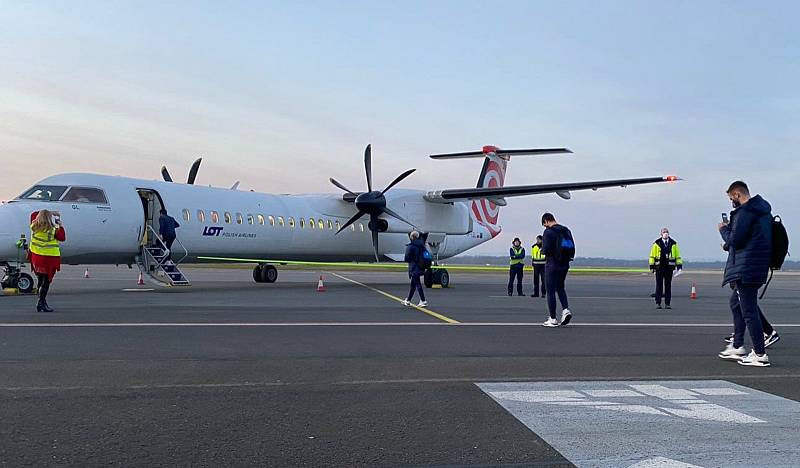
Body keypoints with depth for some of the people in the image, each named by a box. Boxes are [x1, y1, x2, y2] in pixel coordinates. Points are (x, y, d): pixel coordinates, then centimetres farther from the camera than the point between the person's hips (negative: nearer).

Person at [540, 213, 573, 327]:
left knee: (551, 291, 2)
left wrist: (542, 250, 1)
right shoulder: (566, 230, 9)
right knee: (560, 288, 22)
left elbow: (546, 250, -19)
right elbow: (572, 248, 10)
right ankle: (565, 309, 2)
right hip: (564, 265, 7)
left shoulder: (548, 232, -13)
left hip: (552, 265, -7)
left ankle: (552, 319, 5)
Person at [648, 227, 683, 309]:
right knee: (659, 285, 3)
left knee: (668, 286, 4)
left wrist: (679, 265, 3)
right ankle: (658, 303, 7)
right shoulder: (656, 243, 2)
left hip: (669, 267, 1)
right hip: (659, 267, -1)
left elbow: (677, 255, 10)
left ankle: (667, 303, 9)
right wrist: (652, 266, -1)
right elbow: (652, 255, 4)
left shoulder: (673, 243, 6)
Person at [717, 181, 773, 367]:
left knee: (748, 310, -6)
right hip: (757, 268, 11)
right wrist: (729, 244, 16)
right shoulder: (763, 210, 16)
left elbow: (734, 240, -17)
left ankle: (760, 354, -3)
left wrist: (724, 229, 1)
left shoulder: (744, 212, -15)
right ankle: (737, 347, 25)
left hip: (745, 269, -11)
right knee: (735, 302, 21)